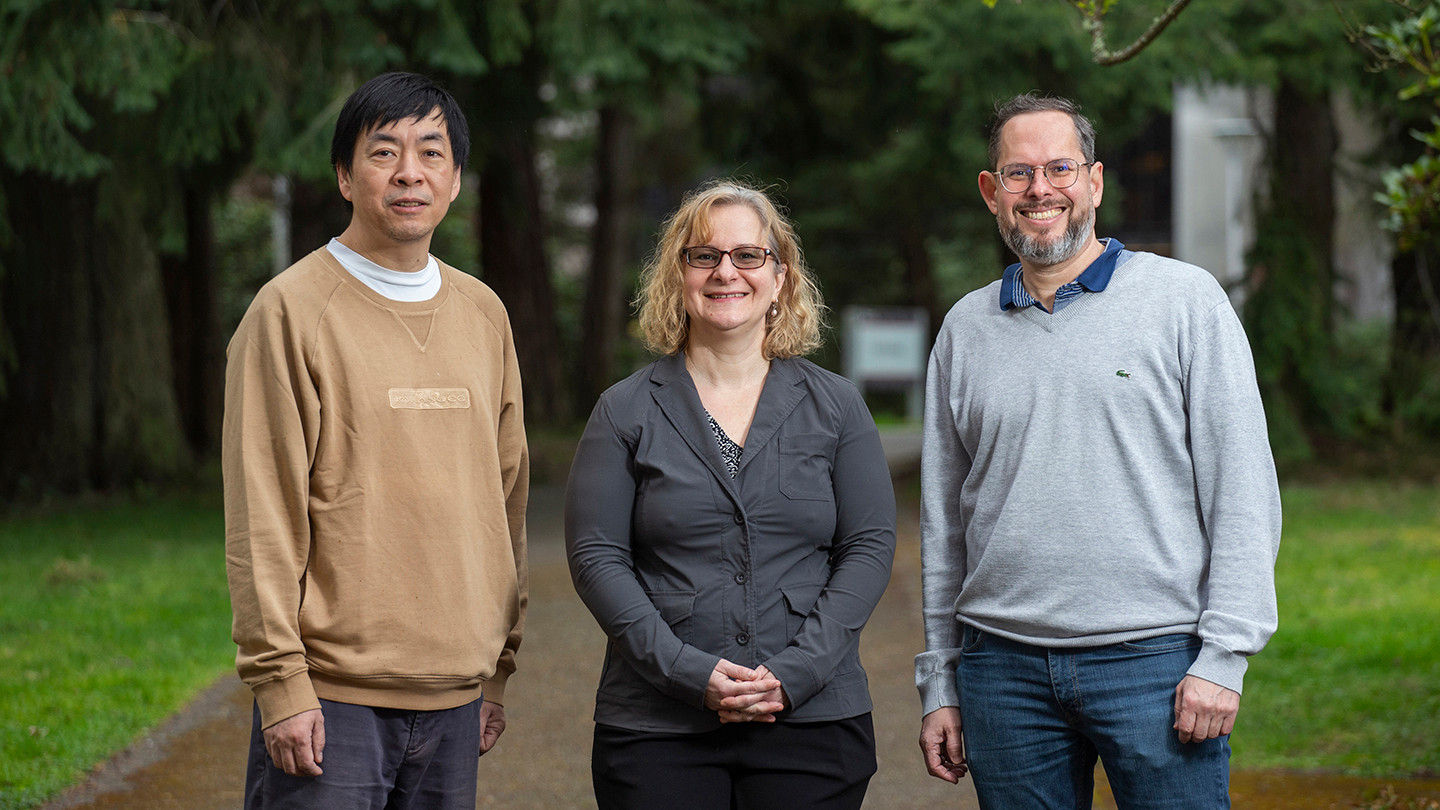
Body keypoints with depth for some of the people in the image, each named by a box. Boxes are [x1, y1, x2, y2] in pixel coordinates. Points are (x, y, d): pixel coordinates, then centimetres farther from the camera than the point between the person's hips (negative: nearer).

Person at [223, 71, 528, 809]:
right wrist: (281, 681, -13)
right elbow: (261, 515, -8)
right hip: (332, 695, -5)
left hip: (454, 697, 5)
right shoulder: (291, 309, -4)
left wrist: (499, 666, 13)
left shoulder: (483, 314, 12)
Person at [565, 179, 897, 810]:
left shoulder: (834, 407, 8)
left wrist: (796, 670, -10)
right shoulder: (626, 413, 5)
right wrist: (689, 671, -13)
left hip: (814, 719, 1)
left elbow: (870, 548, 3)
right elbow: (595, 556, -1)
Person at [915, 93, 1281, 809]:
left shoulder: (1184, 300, 1)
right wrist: (938, 683, 13)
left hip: (1155, 660, -3)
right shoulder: (966, 329, 13)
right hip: (1003, 665, 3)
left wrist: (1224, 656, -10)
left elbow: (1244, 488, -2)